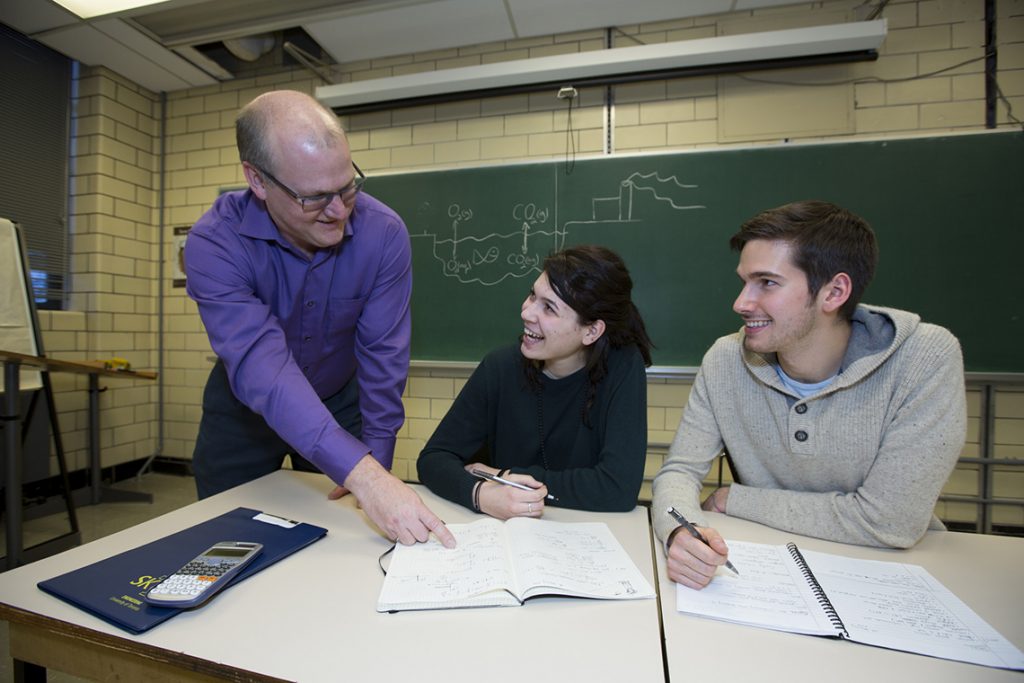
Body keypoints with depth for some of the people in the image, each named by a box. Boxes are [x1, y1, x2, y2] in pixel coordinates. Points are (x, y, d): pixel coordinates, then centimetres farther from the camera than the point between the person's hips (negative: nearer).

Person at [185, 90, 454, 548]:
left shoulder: (383, 234, -24)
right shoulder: (214, 243, -28)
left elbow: (382, 356, -20)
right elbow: (261, 368, -40)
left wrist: (375, 461, -18)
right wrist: (364, 475, -49)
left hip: (341, 402, 1)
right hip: (244, 409, 0)